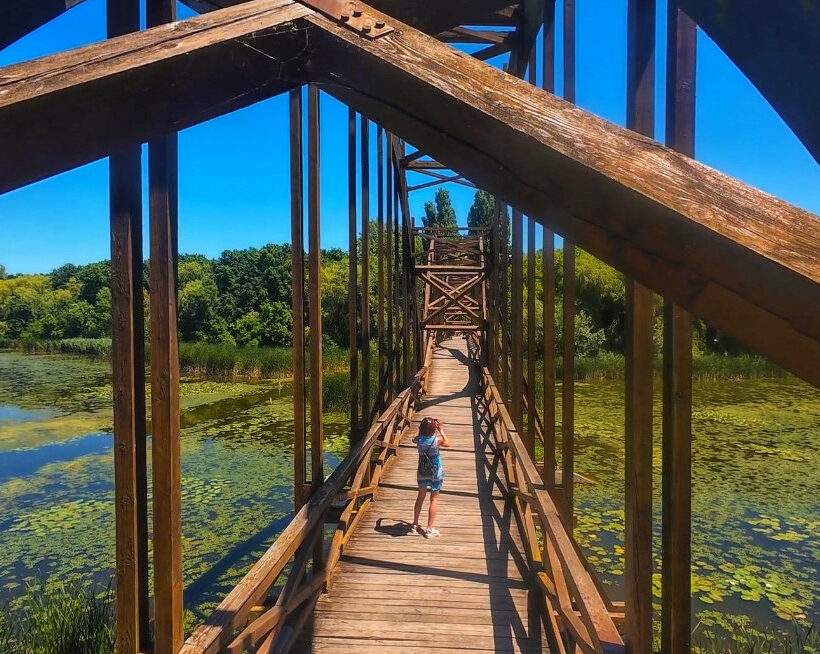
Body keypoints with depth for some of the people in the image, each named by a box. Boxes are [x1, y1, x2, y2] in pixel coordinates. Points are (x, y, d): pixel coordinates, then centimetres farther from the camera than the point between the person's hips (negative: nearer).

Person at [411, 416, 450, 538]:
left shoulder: (419, 439, -12)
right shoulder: (437, 439, -20)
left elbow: (414, 439, 14)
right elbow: (447, 444, 2)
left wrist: (422, 430, 10)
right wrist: (441, 430, 5)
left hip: (422, 472, 4)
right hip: (436, 473, -4)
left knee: (421, 497, 19)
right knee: (434, 499, 7)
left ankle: (415, 525, 29)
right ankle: (430, 529, 10)